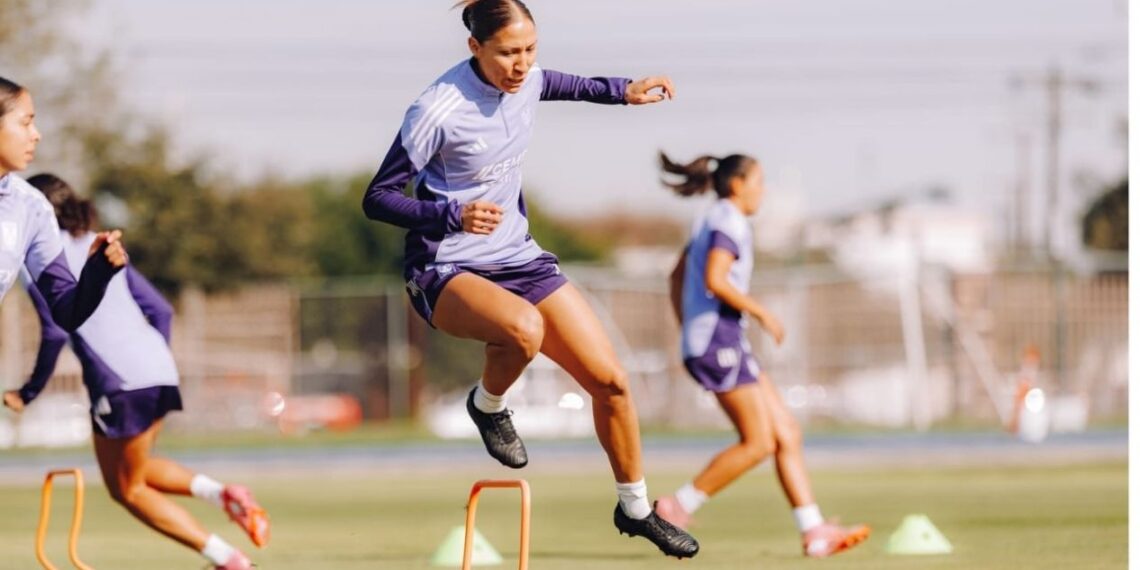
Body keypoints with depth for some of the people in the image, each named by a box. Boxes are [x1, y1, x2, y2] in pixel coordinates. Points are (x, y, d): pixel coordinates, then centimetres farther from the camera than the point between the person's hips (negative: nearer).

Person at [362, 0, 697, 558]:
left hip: (516, 258, 7)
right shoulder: (439, 111, -24)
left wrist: (623, 91, 18)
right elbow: (377, 198, -18)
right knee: (525, 327, -40)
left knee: (611, 380, 2)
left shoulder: (527, 81, -3)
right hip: (445, 271, -7)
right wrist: (454, 216, -31)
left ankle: (635, 508, 24)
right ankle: (488, 405, -5)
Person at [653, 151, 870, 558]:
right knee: (758, 443, -10)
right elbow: (715, 281, -23)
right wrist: (762, 313, -15)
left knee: (787, 434, 6)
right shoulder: (729, 221, -10)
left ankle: (814, 531, 3)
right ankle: (677, 508, -7)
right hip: (718, 338, -10)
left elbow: (677, 278, 25)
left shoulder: (711, 223, 20)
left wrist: (688, 330, 26)